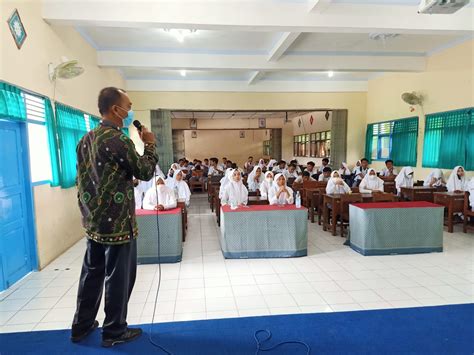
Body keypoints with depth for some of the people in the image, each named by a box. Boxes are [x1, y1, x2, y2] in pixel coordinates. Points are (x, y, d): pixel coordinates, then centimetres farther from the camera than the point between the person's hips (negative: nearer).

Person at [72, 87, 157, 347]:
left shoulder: (85, 139, 9)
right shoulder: (118, 139, -18)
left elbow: (81, 179, 15)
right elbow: (145, 172, -10)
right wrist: (149, 145, 2)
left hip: (93, 221, 8)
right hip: (118, 222, -8)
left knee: (92, 273, 19)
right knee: (119, 277, 6)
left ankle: (81, 326, 32)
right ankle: (114, 331, 21)